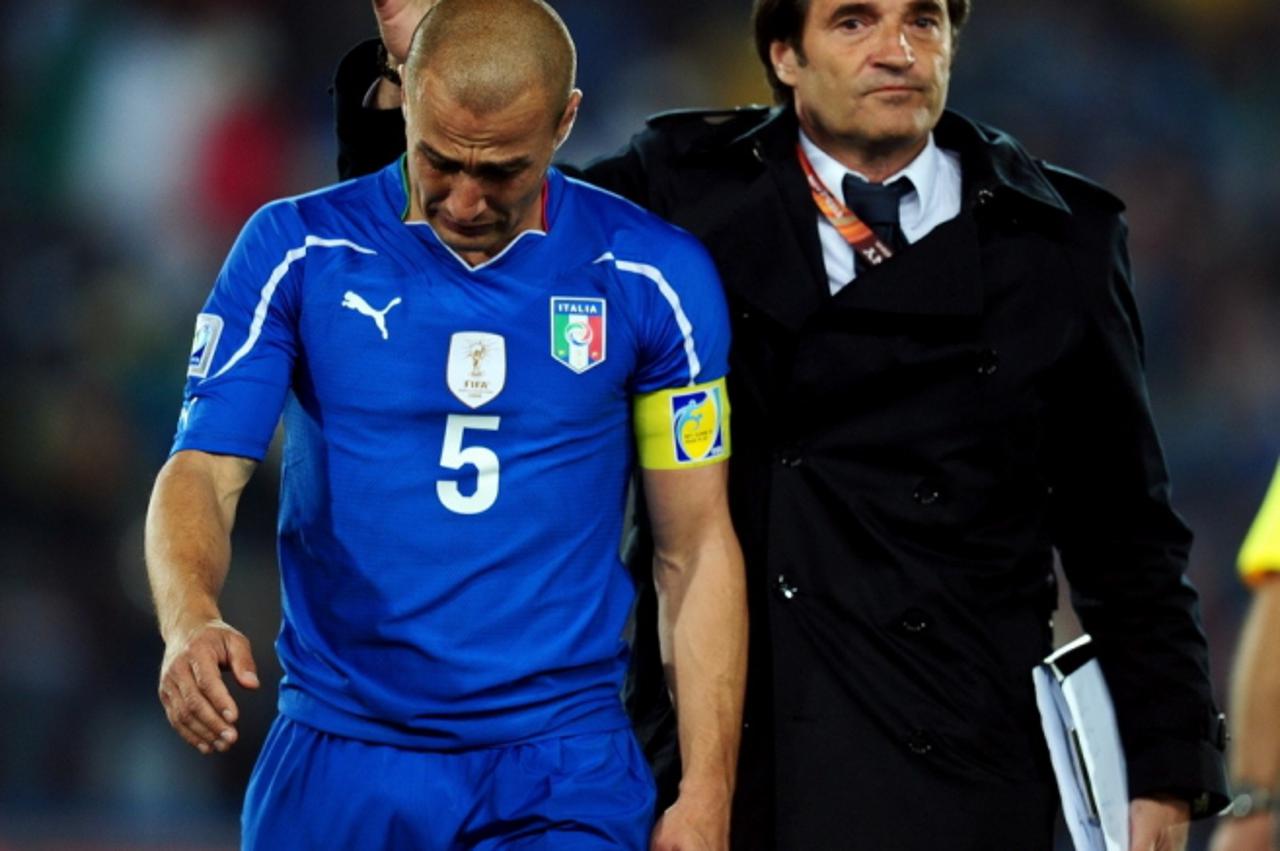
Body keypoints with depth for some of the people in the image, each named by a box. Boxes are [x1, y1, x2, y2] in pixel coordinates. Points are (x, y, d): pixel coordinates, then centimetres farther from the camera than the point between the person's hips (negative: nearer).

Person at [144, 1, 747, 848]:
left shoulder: (651, 277, 0)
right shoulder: (296, 251, -1)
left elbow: (696, 547, 4)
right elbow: (202, 471, -5)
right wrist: (191, 620, -28)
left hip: (561, 774, -1)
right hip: (335, 765, 1)